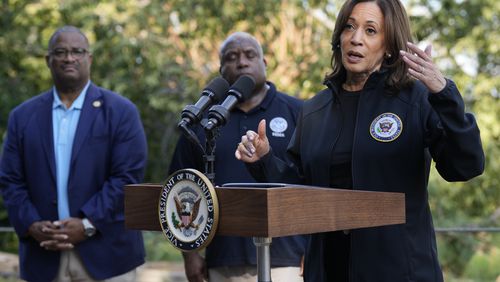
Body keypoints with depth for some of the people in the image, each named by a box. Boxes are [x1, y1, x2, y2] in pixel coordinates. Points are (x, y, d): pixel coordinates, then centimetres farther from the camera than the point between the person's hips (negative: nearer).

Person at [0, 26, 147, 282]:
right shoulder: (23, 116, 11)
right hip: (44, 259, 2)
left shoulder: (120, 111, 1)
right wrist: (31, 226, -9)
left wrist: (87, 225, -14)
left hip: (107, 254, -2)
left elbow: (128, 176, -6)